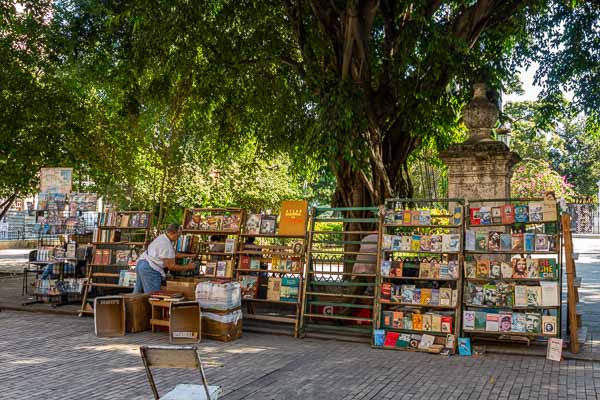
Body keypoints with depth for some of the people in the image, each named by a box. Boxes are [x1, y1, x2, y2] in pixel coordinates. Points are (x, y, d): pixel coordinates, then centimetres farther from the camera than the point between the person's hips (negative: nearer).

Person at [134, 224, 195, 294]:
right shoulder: (166, 246, -20)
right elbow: (171, 266, -18)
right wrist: (187, 267, -9)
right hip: (150, 269, -11)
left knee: (138, 293, 15)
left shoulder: (161, 237, 10)